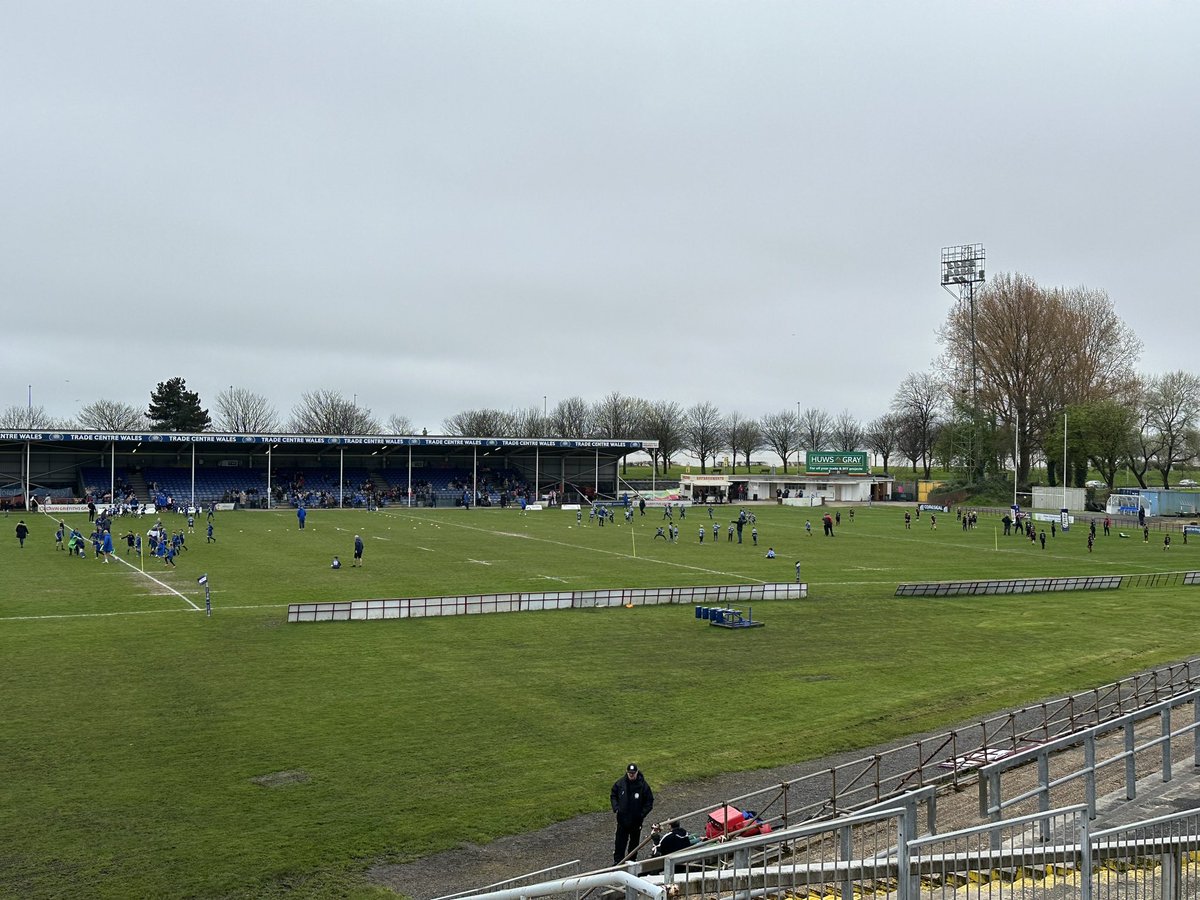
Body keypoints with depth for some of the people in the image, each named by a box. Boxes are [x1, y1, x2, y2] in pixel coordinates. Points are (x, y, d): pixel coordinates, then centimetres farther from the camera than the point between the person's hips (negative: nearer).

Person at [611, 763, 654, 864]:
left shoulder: (643, 785, -13)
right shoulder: (620, 783, -8)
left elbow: (649, 801, -5)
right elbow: (613, 795, 7)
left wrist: (643, 814, -14)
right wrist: (615, 808, -6)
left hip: (636, 820, -1)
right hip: (622, 818, 1)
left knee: (634, 842, 14)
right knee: (620, 841, 5)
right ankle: (617, 862, 15)